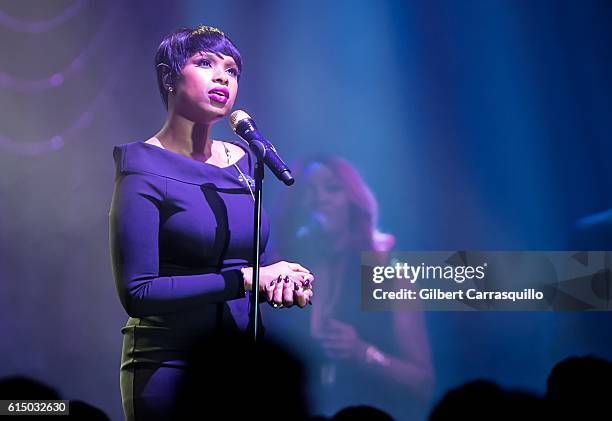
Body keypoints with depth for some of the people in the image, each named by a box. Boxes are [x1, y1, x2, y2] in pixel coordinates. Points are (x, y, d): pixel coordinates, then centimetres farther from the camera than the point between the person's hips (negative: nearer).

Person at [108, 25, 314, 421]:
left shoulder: (245, 163, 6)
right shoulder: (146, 170, -12)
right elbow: (137, 292, -18)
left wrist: (281, 279, -11)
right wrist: (244, 279, -20)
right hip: (168, 363, -6)